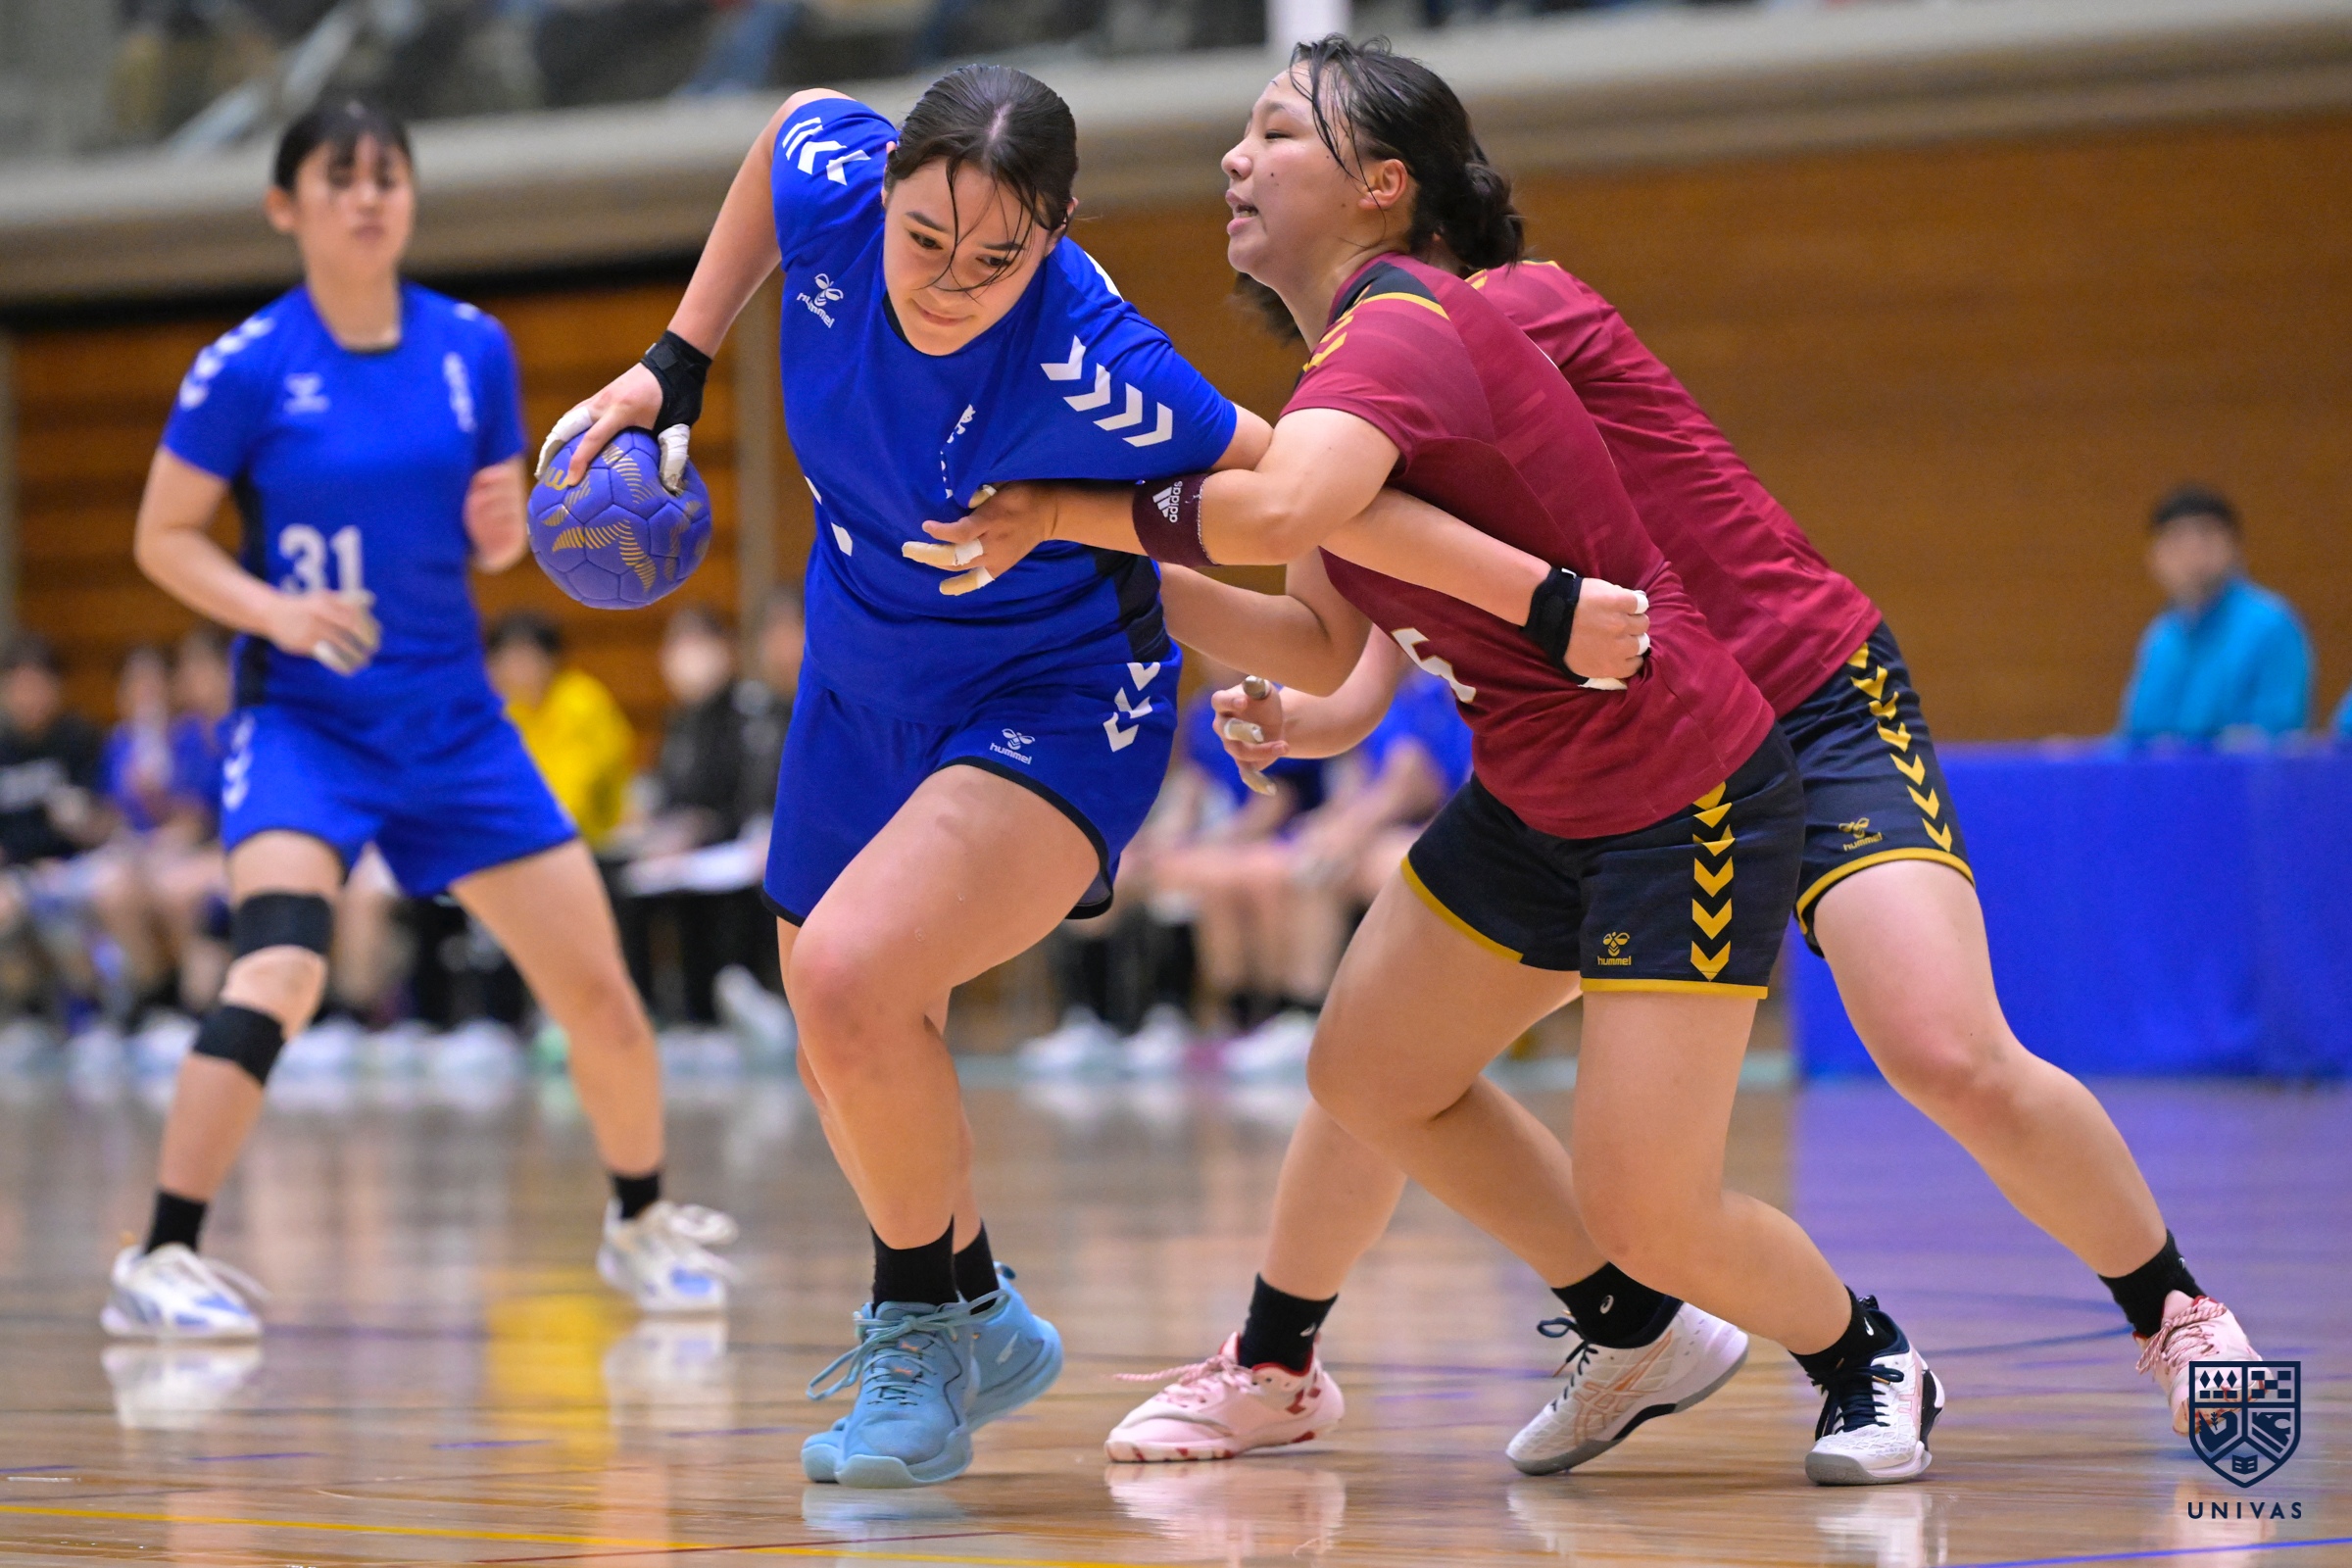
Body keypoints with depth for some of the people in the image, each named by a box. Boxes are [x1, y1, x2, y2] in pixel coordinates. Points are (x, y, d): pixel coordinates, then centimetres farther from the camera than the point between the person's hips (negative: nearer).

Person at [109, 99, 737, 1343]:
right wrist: (274, 607, -20)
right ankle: (159, 1262, -23)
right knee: (279, 968, -28)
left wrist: (502, 524, -10)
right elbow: (163, 538, -4)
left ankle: (640, 1221, 30)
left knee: (600, 993, 4)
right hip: (302, 722, -4)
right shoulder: (249, 366, -9)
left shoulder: (472, 348, 3)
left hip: (454, 723, 4)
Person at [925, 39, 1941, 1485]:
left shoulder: (1406, 325, -23)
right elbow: (1322, 646, 10)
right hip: (1534, 806, 10)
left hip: (1687, 808, -10)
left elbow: (1280, 505, -43)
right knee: (1372, 1073, 14)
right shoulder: (1355, 352, 7)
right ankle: (1646, 1338, 31)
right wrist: (1122, 581, -1)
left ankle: (1872, 1364, 20)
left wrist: (1075, 514, -28)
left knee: (1645, 1215, -9)